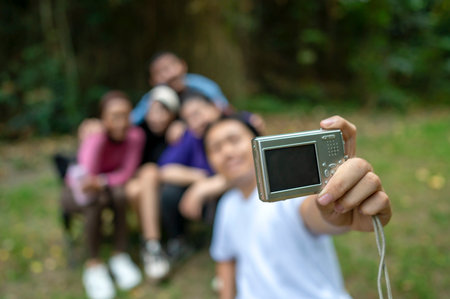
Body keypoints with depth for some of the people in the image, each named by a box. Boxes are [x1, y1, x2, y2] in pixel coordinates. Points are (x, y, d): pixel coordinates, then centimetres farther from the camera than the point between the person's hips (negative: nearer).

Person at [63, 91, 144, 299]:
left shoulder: (135, 135, -19)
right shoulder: (94, 139, -28)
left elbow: (126, 174, -19)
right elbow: (86, 178, -39)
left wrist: (99, 182, -35)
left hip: (111, 185, 2)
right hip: (77, 191, -2)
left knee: (121, 193, -31)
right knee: (95, 199, -35)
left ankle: (120, 255, -13)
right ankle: (93, 264, -17)